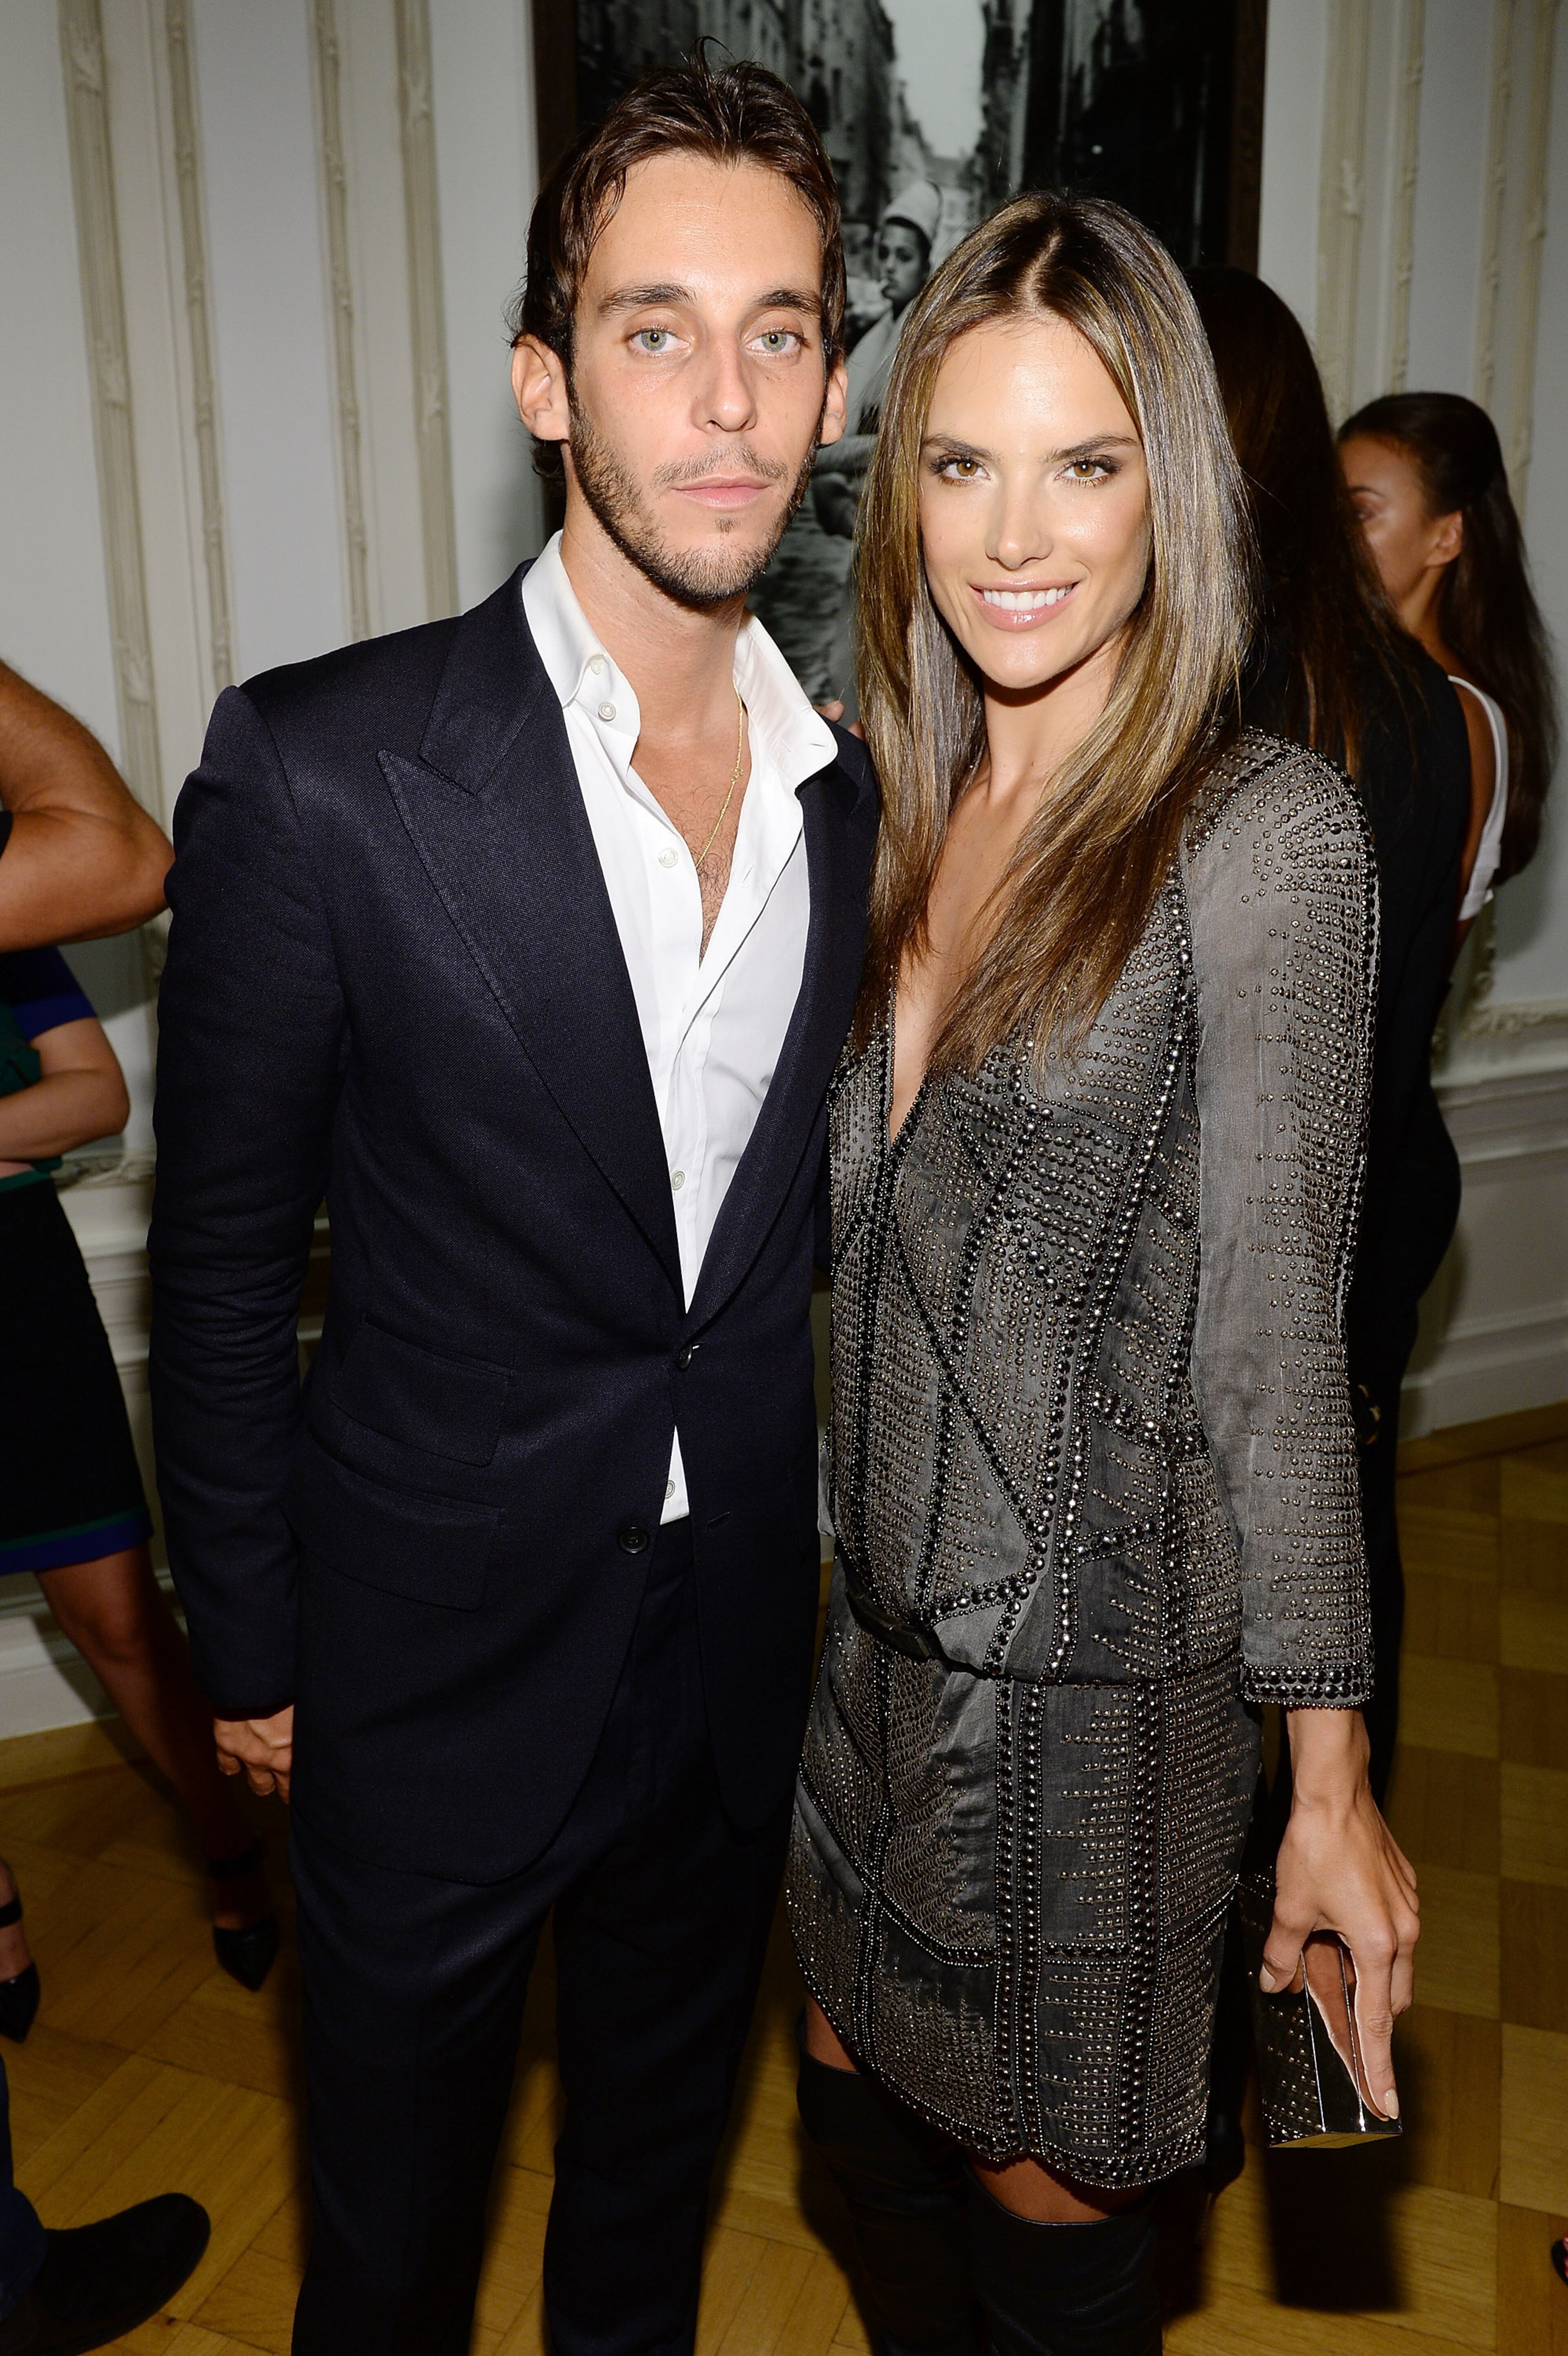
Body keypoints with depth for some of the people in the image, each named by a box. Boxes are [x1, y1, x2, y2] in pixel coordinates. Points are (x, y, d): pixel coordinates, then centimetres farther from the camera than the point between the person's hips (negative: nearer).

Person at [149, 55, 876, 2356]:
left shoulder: (858, 787, -3)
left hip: (741, 1650, 4)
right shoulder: (324, 772, -19)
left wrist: (835, 1542, 11)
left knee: (662, 2140, 29)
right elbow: (221, 1258, -11)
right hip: (434, 1666, -3)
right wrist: (252, 1645, -5)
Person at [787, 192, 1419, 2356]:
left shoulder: (1265, 833, -17)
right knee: (861, 2105, 24)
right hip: (888, 1628, 6)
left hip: (1104, 1670, -6)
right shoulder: (913, 812, 3)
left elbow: (1276, 1324, -17)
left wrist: (1332, 1781, -14)